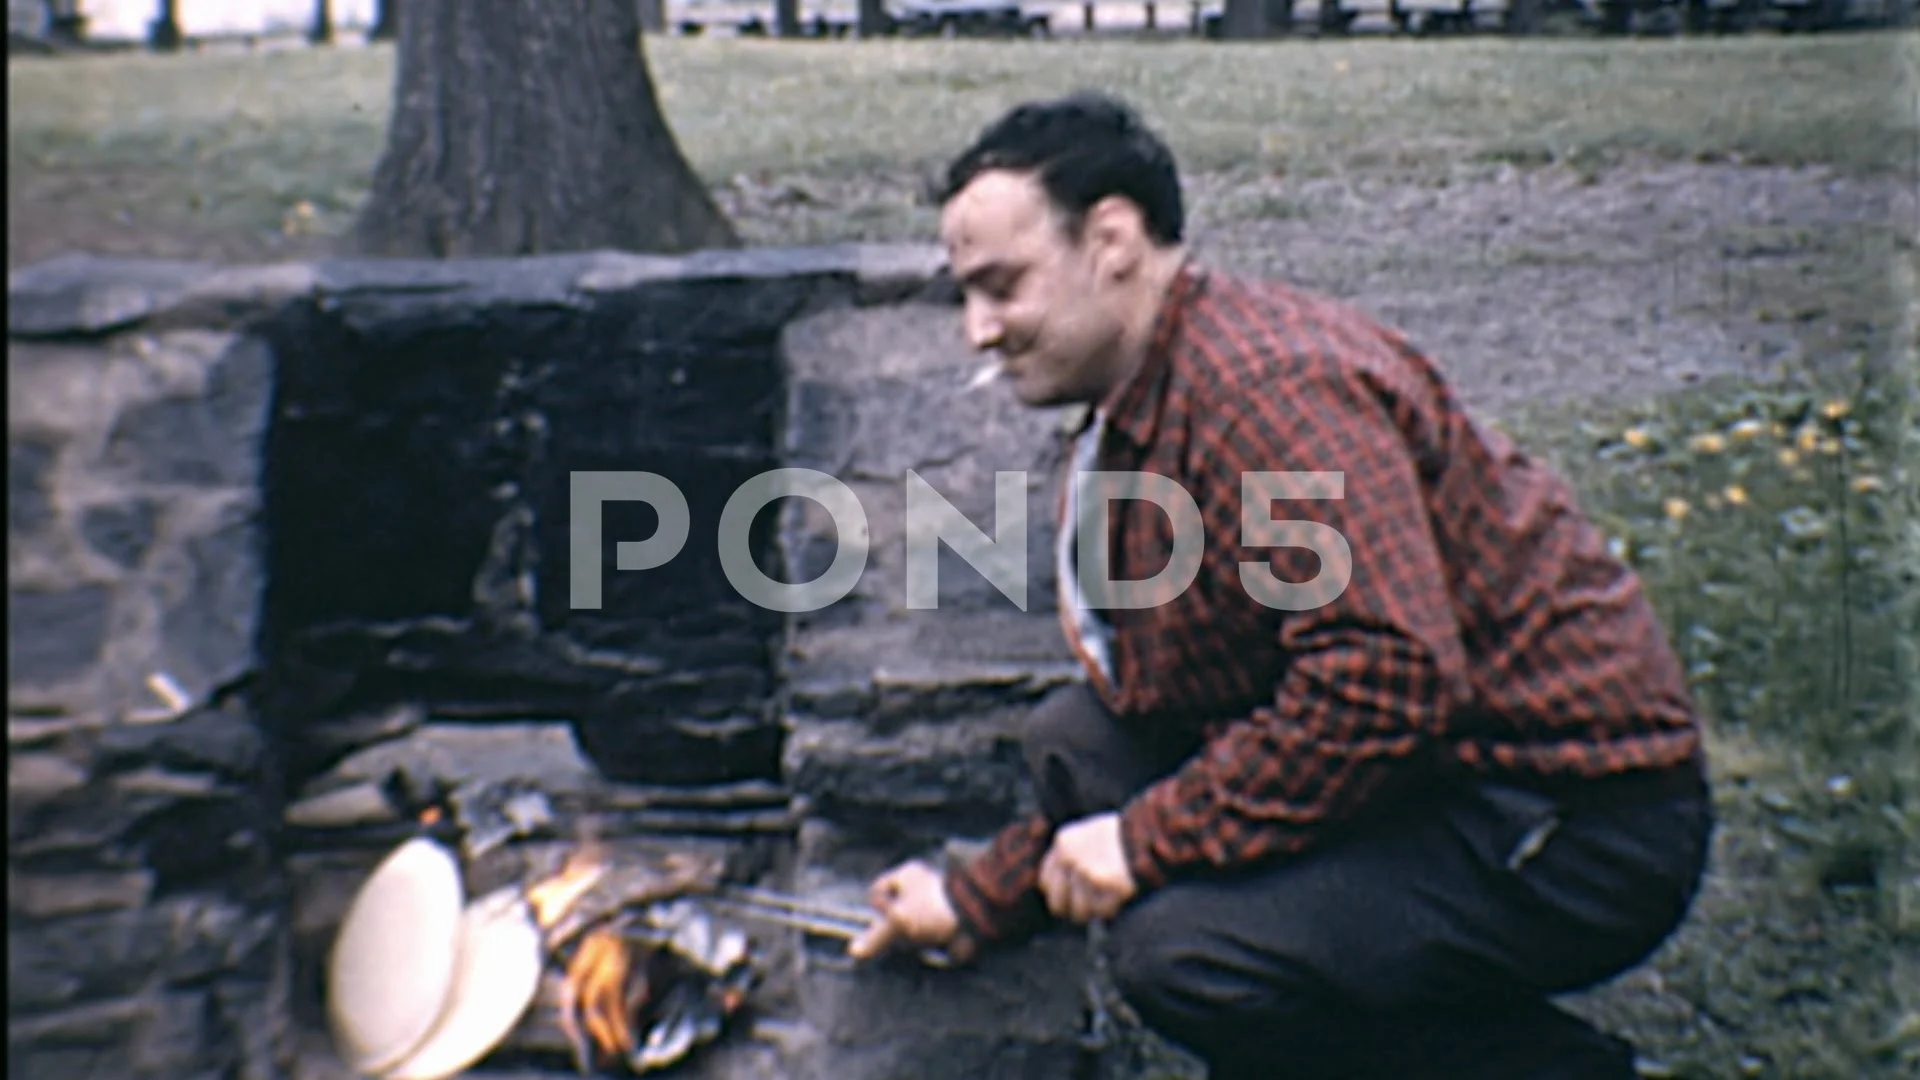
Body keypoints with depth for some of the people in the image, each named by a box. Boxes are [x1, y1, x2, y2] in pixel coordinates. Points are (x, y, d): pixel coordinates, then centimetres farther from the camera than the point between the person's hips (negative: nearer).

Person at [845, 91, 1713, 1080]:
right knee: (1077, 738, 4)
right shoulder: (1132, 419, 10)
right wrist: (977, 903, 18)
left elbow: (1388, 676, -31)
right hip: (1431, 769, 9)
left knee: (1184, 952, -25)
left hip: (1574, 816, -9)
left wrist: (1148, 838, -21)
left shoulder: (1269, 380, -21)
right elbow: (1138, 716, 16)